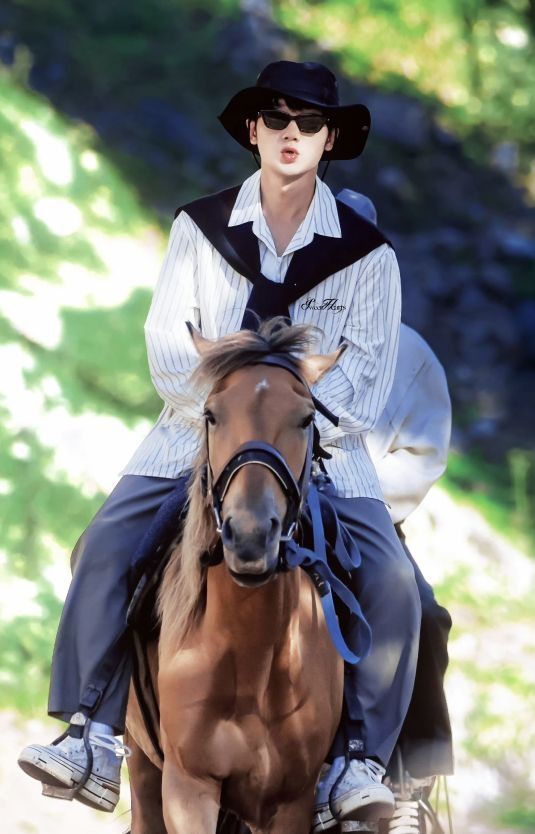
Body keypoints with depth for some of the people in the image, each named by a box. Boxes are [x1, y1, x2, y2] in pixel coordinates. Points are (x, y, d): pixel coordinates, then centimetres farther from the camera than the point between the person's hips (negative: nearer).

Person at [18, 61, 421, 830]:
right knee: (106, 548, -21)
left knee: (392, 584, -23)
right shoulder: (201, 228, 5)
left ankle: (357, 762, -15)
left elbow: (369, 367, -3)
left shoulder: (366, 253, 2)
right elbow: (167, 342, 0)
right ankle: (93, 741, -19)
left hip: (324, 445, -1)